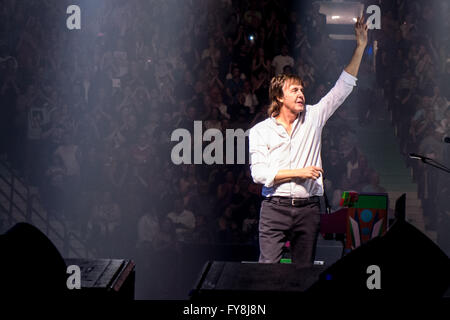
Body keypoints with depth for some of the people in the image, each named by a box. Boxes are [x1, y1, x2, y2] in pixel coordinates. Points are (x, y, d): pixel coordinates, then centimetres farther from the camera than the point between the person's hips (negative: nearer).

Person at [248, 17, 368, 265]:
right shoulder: (260, 131, 4)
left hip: (308, 208, 3)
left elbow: (342, 88, 11)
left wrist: (360, 47, 8)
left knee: (304, 266, 5)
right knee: (268, 266, -11)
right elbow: (258, 173, -4)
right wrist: (298, 173, -9)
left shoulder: (313, 117, 11)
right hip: (275, 208, -3)